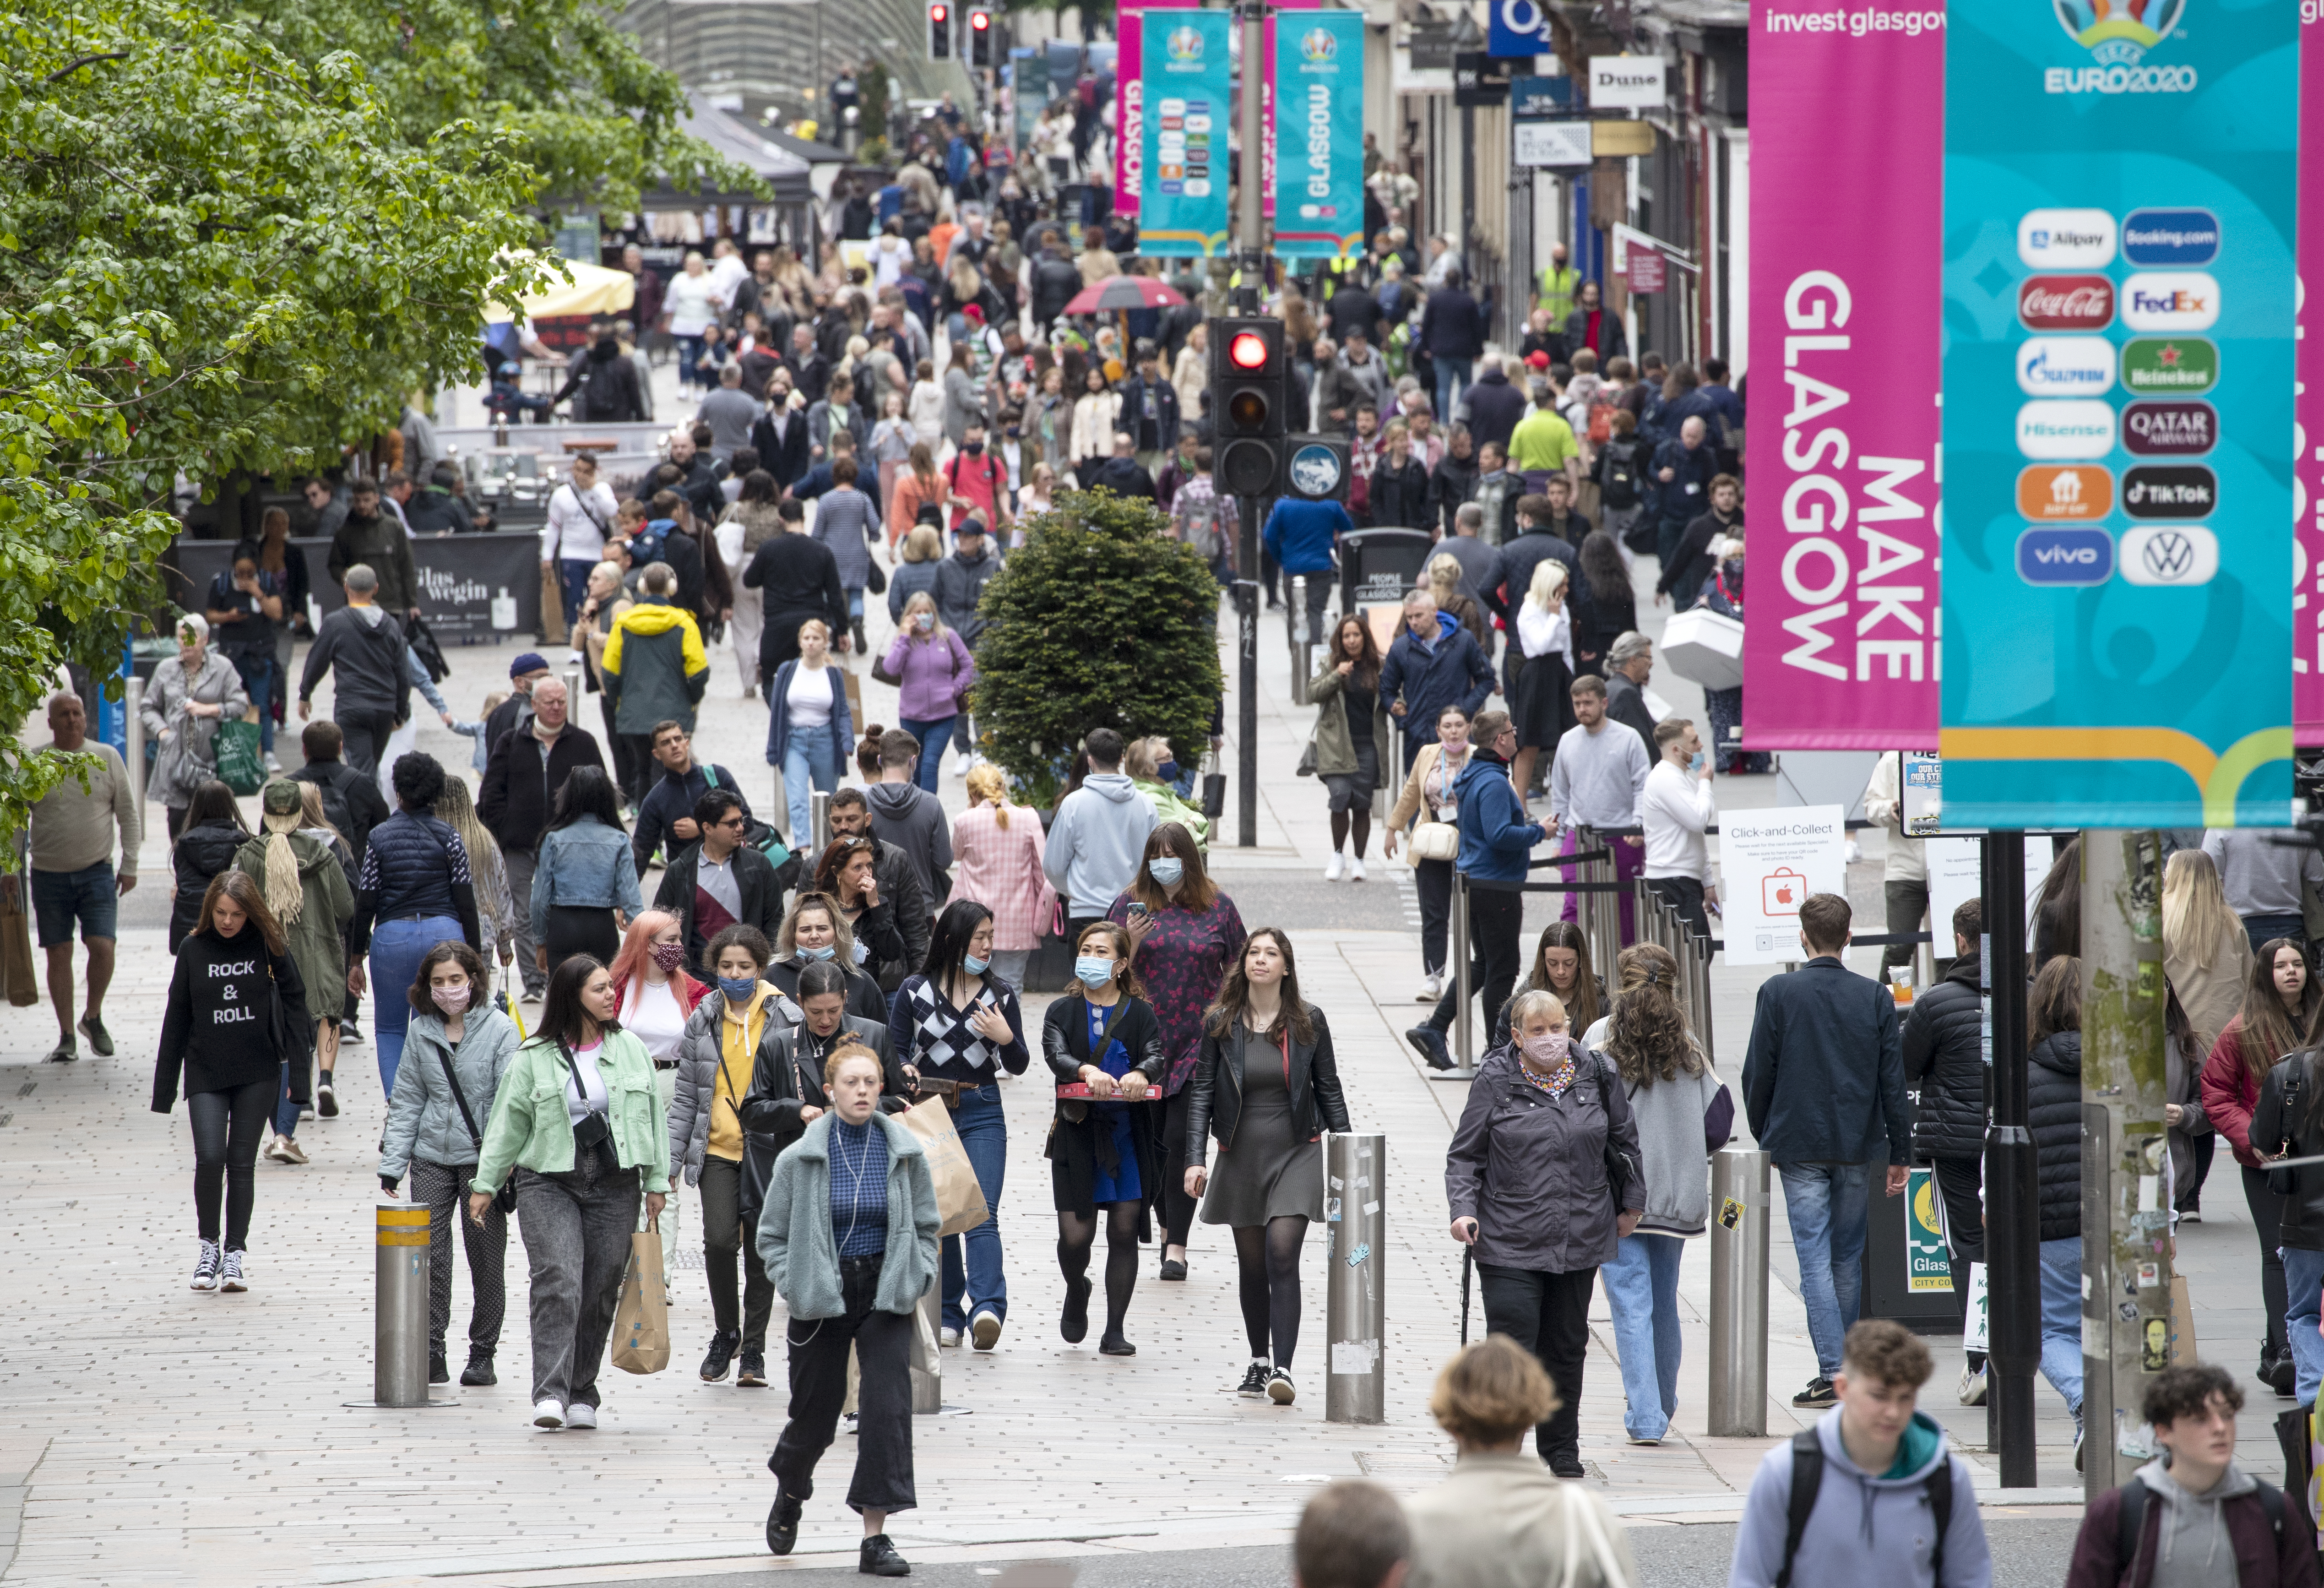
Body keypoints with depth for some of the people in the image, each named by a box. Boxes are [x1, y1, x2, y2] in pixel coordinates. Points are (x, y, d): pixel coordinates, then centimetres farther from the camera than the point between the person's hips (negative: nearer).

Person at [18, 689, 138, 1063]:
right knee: (58, 955, 2)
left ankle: (94, 1018, 12)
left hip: (97, 873, 0)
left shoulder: (107, 758, 2)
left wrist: (129, 865, 3)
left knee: (102, 947, -12)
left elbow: (127, 814, 7)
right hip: (49, 874, 0)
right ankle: (66, 1036, 10)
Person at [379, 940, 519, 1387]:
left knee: (487, 1259, 4)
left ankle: (482, 1354, 15)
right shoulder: (421, 1032, 7)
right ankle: (431, 1354, 3)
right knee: (429, 1255, -3)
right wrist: (393, 1162, 5)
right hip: (432, 1158, 3)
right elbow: (407, 1100, 11)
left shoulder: (499, 1029, -4)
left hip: (482, 1159, -3)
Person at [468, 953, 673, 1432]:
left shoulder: (630, 1050, 9)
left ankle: (582, 1395, 15)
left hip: (613, 1187, 3)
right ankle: (550, 1393, -20)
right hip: (548, 1184, -3)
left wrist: (657, 1181, 10)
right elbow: (508, 1123, 6)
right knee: (558, 1284, -16)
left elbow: (652, 1116, 13)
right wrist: (485, 1184, 5)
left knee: (599, 1294, 3)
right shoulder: (533, 1058, 2)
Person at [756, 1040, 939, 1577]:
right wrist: (794, 1287, -7)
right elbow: (773, 1234, 4)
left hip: (885, 1294, 1)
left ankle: (875, 1538, -10)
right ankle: (790, 1494, 43)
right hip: (822, 1299, -1)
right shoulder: (801, 1158, -5)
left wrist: (915, 1283, -1)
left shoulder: (905, 1153, -1)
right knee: (815, 1412, 8)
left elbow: (926, 1225, 11)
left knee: (889, 1407, -12)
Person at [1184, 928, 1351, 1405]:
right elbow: (1202, 1094, 2)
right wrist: (1196, 1159, -8)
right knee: (1251, 1264, 10)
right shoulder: (1220, 1024, 1)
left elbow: (1329, 1089, 7)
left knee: (1282, 1255, -16)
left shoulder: (1307, 1022, 0)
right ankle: (1258, 1362, 27)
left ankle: (1283, 1368, -19)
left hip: (1296, 1154, -2)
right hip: (1242, 1158, 2)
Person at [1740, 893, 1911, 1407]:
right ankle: (1844, 1366, 23)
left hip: (1799, 1146, -3)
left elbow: (1758, 1075, -3)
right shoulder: (1874, 997, 0)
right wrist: (1900, 1153, 7)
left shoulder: (1779, 993, -6)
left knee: (1816, 1260, -3)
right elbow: (1893, 1081, 2)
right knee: (1848, 1258, 15)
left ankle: (1833, 1373, -11)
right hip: (1856, 1146, 3)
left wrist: (1762, 1136, 12)